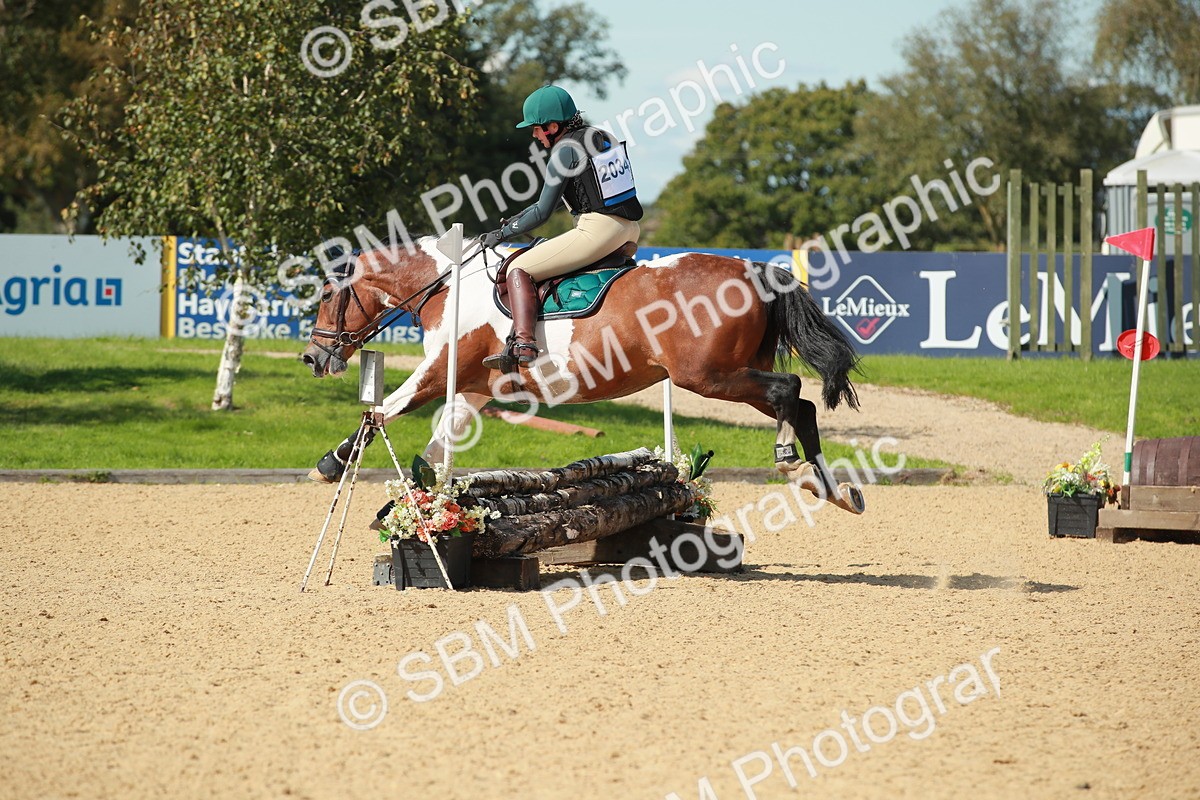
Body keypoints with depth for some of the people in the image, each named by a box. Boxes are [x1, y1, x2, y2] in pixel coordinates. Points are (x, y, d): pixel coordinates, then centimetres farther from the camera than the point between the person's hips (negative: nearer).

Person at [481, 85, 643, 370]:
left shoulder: (565, 151, -8)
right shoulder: (605, 138, 17)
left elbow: (542, 213, -7)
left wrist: (501, 234, 6)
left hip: (596, 230, -9)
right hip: (631, 231, 9)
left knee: (519, 269, -4)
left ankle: (523, 343, -20)